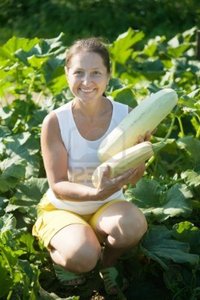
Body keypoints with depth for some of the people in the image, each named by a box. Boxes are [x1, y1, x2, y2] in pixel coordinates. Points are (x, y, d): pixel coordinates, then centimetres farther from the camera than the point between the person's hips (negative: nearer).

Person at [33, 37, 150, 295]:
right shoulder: (55, 122, -20)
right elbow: (58, 186, -18)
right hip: (63, 208, -2)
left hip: (108, 205, 2)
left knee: (134, 224, -32)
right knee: (82, 256, -32)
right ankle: (55, 253, 7)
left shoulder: (126, 116, -14)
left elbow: (132, 179, -11)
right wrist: (96, 193, -38)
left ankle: (108, 263, 4)